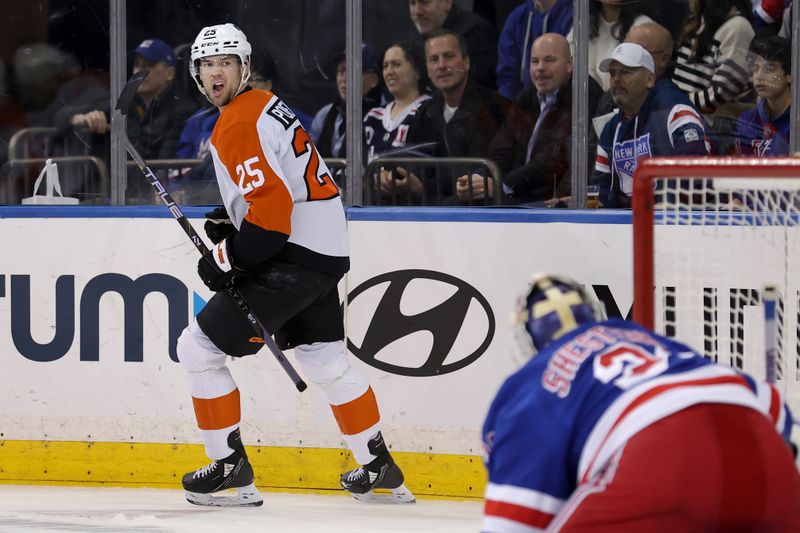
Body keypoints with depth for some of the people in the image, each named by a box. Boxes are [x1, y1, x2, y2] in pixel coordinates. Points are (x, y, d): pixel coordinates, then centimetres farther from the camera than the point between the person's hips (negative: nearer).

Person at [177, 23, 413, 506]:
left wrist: (227, 259, -18)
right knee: (326, 359, 24)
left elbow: (271, 208, -24)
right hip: (327, 249, 10)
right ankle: (380, 471, 33)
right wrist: (230, 220, 15)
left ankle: (231, 470, 0)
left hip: (293, 258, -10)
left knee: (202, 347, -6)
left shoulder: (237, 126, -16)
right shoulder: (266, 104, 15)